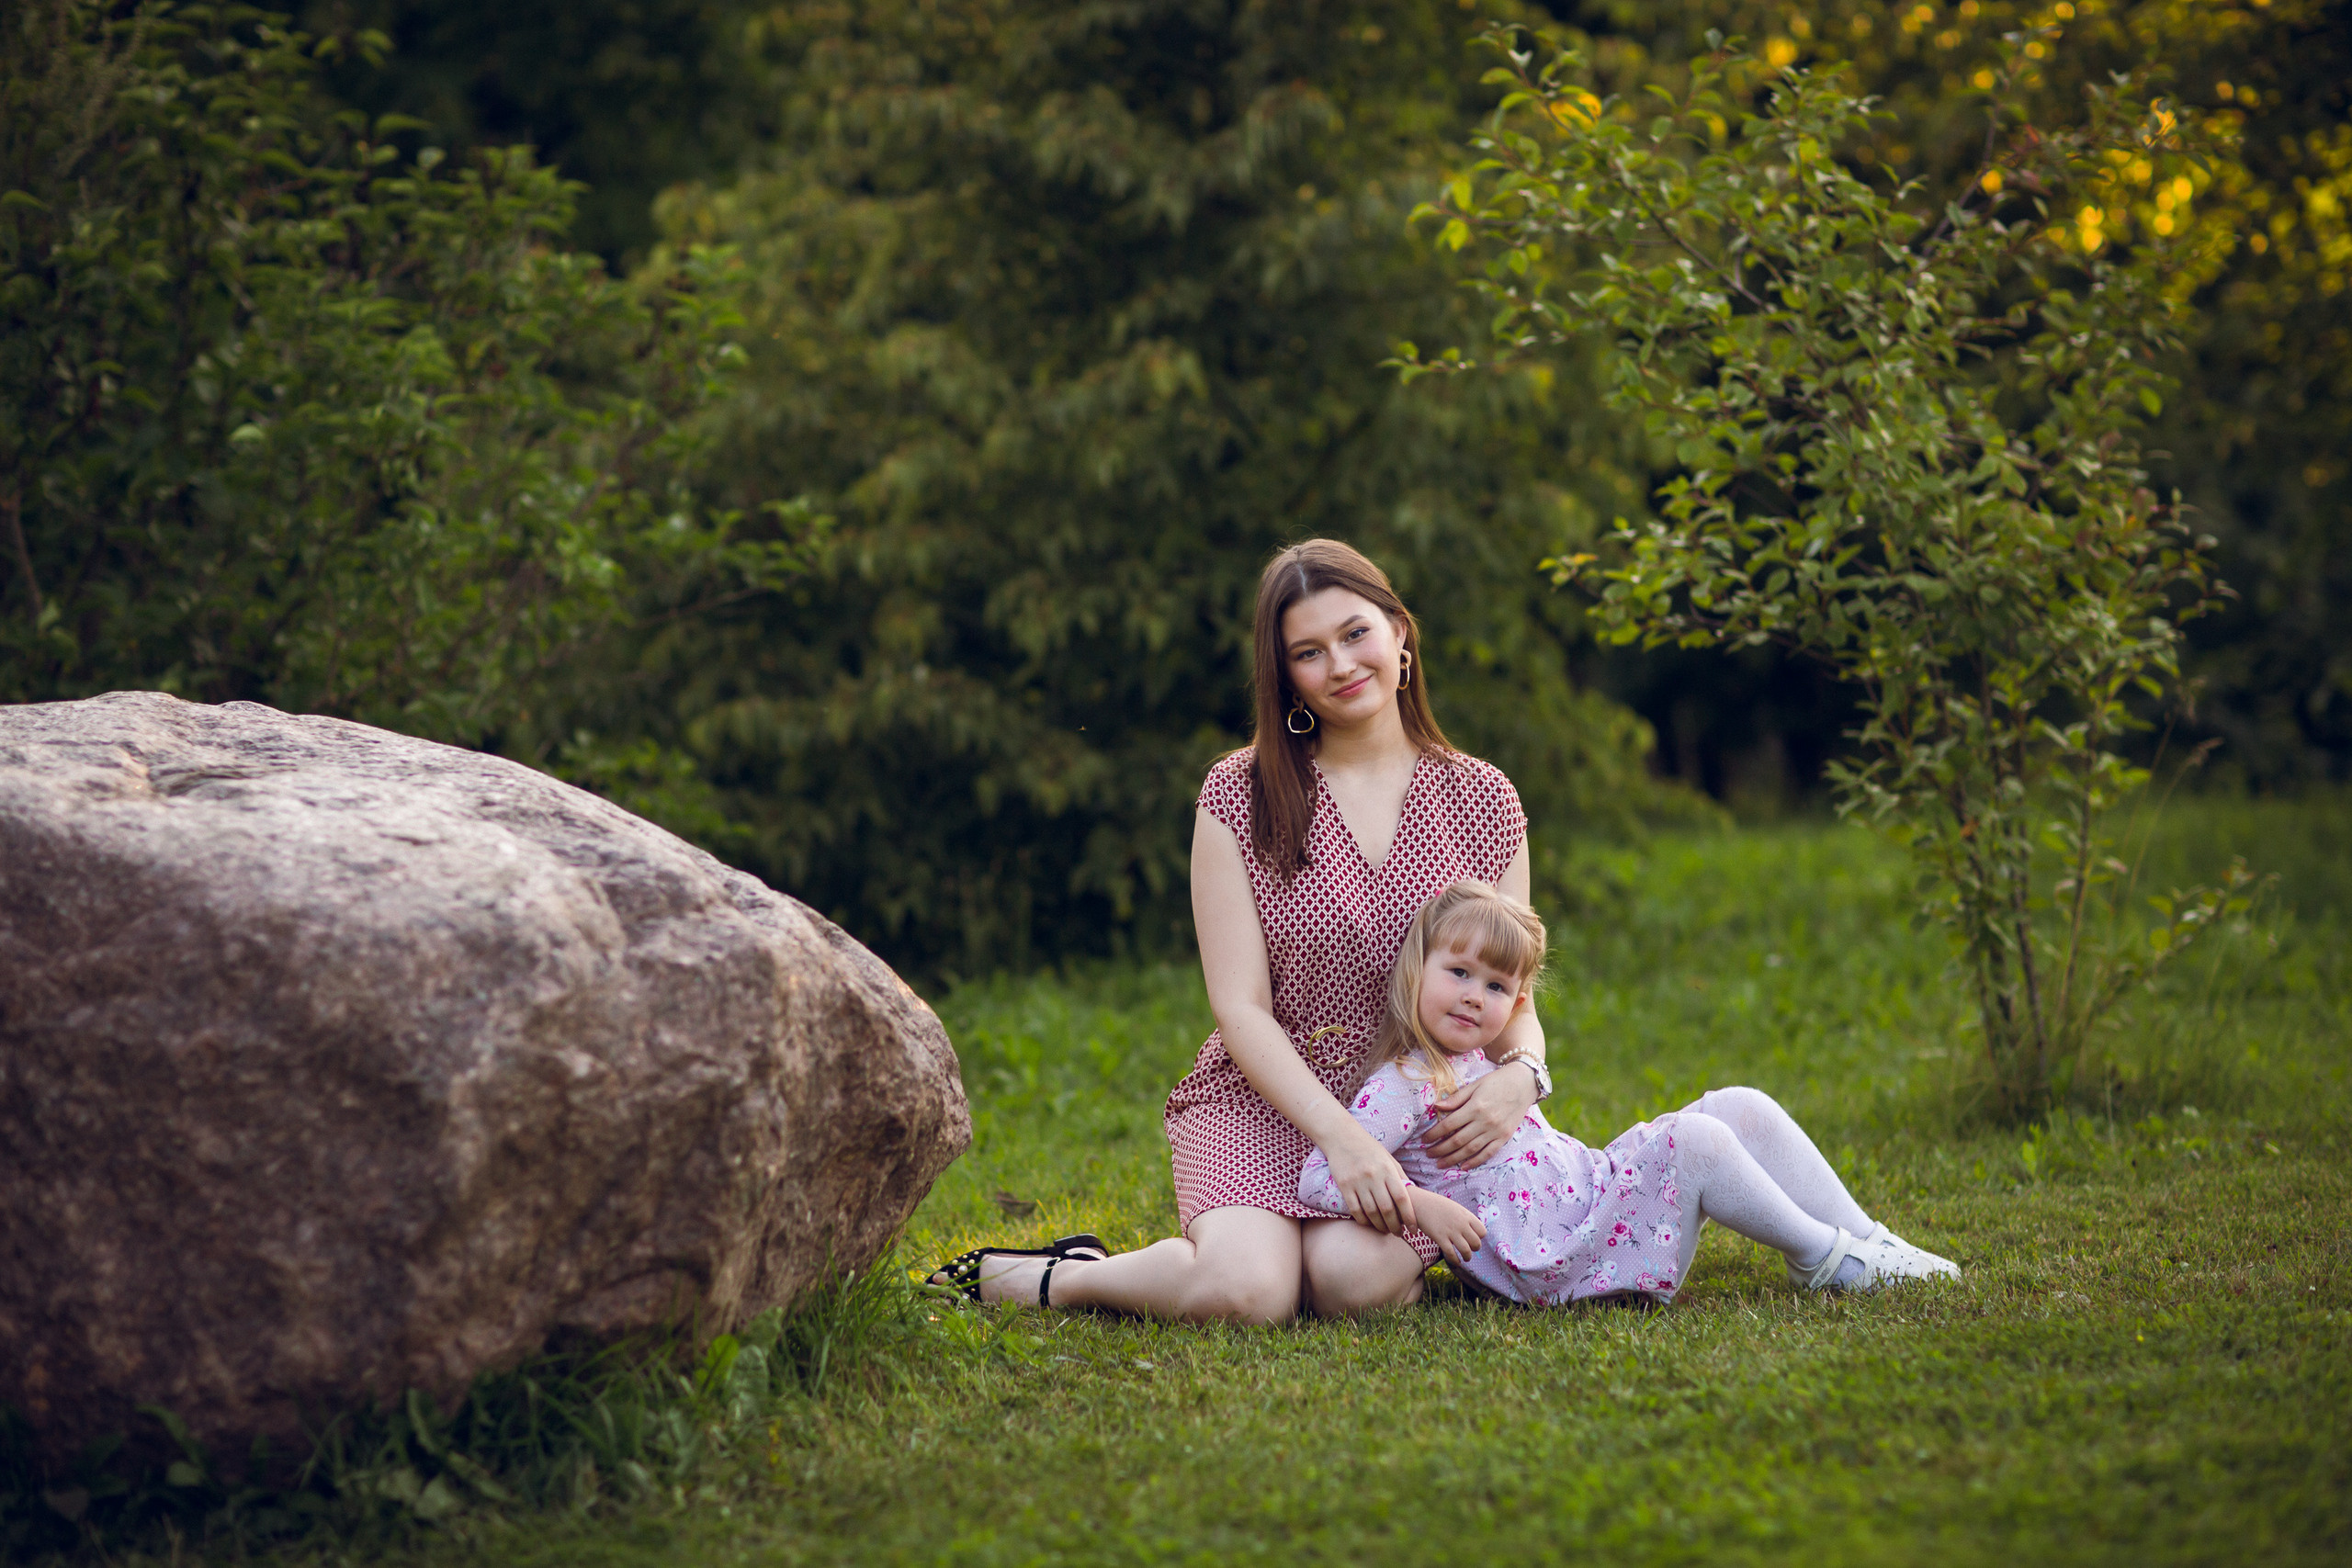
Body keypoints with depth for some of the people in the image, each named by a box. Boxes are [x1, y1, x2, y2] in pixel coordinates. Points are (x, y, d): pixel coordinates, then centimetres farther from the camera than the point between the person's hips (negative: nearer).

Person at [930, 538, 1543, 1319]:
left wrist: (1517, 1075, -16)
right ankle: (1063, 1277, -2)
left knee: (1352, 1280, -32)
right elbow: (1241, 1006, -6)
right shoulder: (1240, 796, -1)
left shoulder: (1482, 799, 5)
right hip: (1264, 1100, -1)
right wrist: (1338, 1134, -21)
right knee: (1246, 1292, -31)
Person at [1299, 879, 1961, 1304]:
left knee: (1743, 1109, 2)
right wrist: (1422, 1206, -28)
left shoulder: (1470, 1066, 21)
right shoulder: (1401, 1087, -10)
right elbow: (1318, 1179, -21)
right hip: (1553, 1258, -10)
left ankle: (1868, 1241, 1)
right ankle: (1824, 1256, -8)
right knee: (1692, 1140, -23)